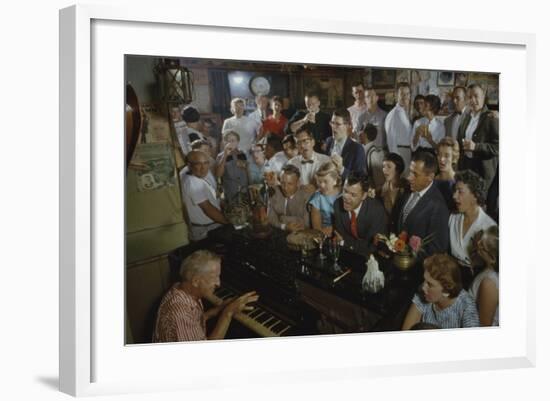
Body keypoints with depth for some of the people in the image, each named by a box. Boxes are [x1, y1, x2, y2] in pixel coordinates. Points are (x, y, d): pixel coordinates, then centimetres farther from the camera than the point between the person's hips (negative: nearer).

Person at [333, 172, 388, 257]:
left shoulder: (377, 210, -20)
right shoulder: (338, 204, -8)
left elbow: (375, 246, -19)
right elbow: (340, 235, -1)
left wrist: (345, 242, -17)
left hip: (370, 256, -2)